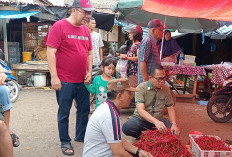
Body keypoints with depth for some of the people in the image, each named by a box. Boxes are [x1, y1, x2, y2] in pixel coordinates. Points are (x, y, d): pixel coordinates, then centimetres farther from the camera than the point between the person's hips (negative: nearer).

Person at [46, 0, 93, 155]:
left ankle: (81, 135, 35)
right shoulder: (59, 26, -9)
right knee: (64, 112, 7)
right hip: (64, 81, -6)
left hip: (83, 80, 6)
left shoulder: (86, 30, 10)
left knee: (84, 109, 15)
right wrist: (54, 76, -17)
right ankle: (65, 142, 22)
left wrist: (89, 72, 7)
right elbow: (51, 52, -13)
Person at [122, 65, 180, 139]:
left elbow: (170, 108, 6)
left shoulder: (166, 89, -1)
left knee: (174, 131, -24)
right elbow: (140, 110, -25)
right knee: (126, 127, -32)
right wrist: (156, 122, -41)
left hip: (159, 119, 3)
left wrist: (174, 124, -14)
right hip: (141, 119, -3)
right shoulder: (141, 88, -15)